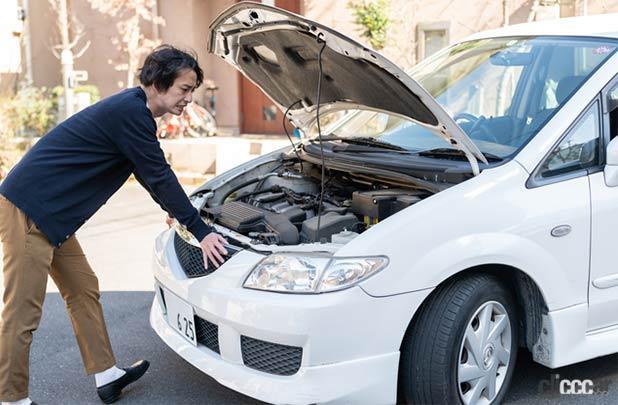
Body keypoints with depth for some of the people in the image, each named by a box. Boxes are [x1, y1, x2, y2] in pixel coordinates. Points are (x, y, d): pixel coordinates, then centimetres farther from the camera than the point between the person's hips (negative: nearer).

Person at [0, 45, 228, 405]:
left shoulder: (132, 109, 13)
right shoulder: (130, 113, -18)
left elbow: (151, 173, 28)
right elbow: (160, 176, -16)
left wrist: (173, 208, 39)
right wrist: (201, 232, -10)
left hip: (49, 212, 11)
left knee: (84, 290, 15)